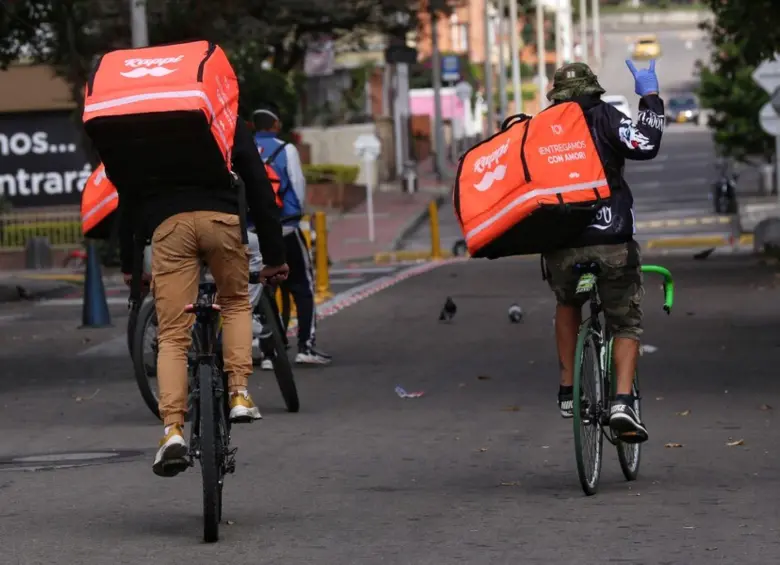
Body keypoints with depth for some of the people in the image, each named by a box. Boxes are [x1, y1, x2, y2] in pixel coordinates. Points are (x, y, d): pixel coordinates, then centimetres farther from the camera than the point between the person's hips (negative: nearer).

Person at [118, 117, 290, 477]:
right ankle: (239, 393, 10)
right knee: (236, 303, 27)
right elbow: (259, 188, 18)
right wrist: (275, 256, 20)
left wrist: (128, 264, 27)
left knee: (171, 336, 1)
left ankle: (173, 428, -14)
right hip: (221, 218, 0)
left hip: (166, 224, 0)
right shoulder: (229, 123, 23)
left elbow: (127, 197, 23)